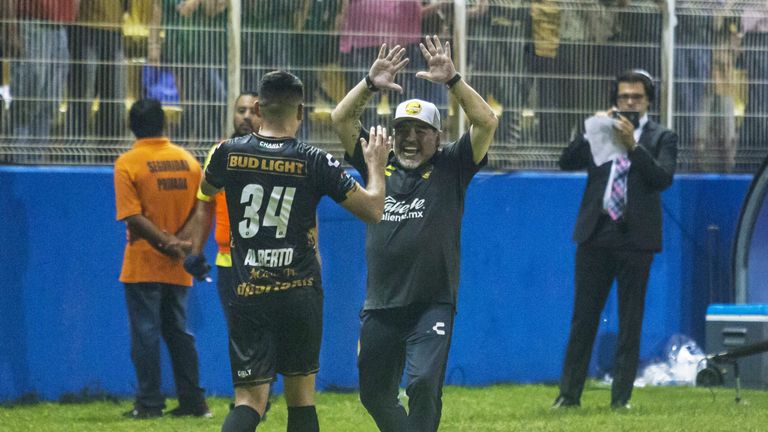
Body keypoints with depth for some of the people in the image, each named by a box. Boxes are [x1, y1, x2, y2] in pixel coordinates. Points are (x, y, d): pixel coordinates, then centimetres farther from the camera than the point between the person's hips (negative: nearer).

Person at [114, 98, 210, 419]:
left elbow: (133, 216, -17)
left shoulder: (127, 164, -9)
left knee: (145, 333, 1)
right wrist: (181, 244, 2)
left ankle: (150, 403, 1)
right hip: (178, 269, 4)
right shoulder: (188, 160, 4)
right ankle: (193, 401, 11)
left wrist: (166, 242, -16)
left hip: (143, 265, -4)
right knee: (178, 332, 12)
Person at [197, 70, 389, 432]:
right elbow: (373, 210, -1)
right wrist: (376, 165, 16)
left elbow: (207, 188, 23)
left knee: (250, 402, -2)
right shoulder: (315, 163, -7)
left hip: (247, 296, 1)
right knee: (301, 398, 12)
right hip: (299, 294, -1)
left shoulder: (229, 153, -1)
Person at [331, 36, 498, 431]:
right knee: (373, 392, 11)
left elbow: (487, 123, -11)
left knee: (424, 384, -20)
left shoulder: (450, 168, 2)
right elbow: (341, 119, 2)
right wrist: (370, 84, -13)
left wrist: (452, 80, -20)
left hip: (432, 305, -4)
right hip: (380, 306, 4)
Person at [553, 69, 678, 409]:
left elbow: (663, 178, -10)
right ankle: (569, 394, 6)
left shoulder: (661, 137, 6)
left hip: (635, 237, -2)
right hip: (596, 234, 2)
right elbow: (566, 162, 2)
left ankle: (621, 396, 5)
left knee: (630, 322, 1)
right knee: (583, 317, 2)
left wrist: (633, 145, -18)